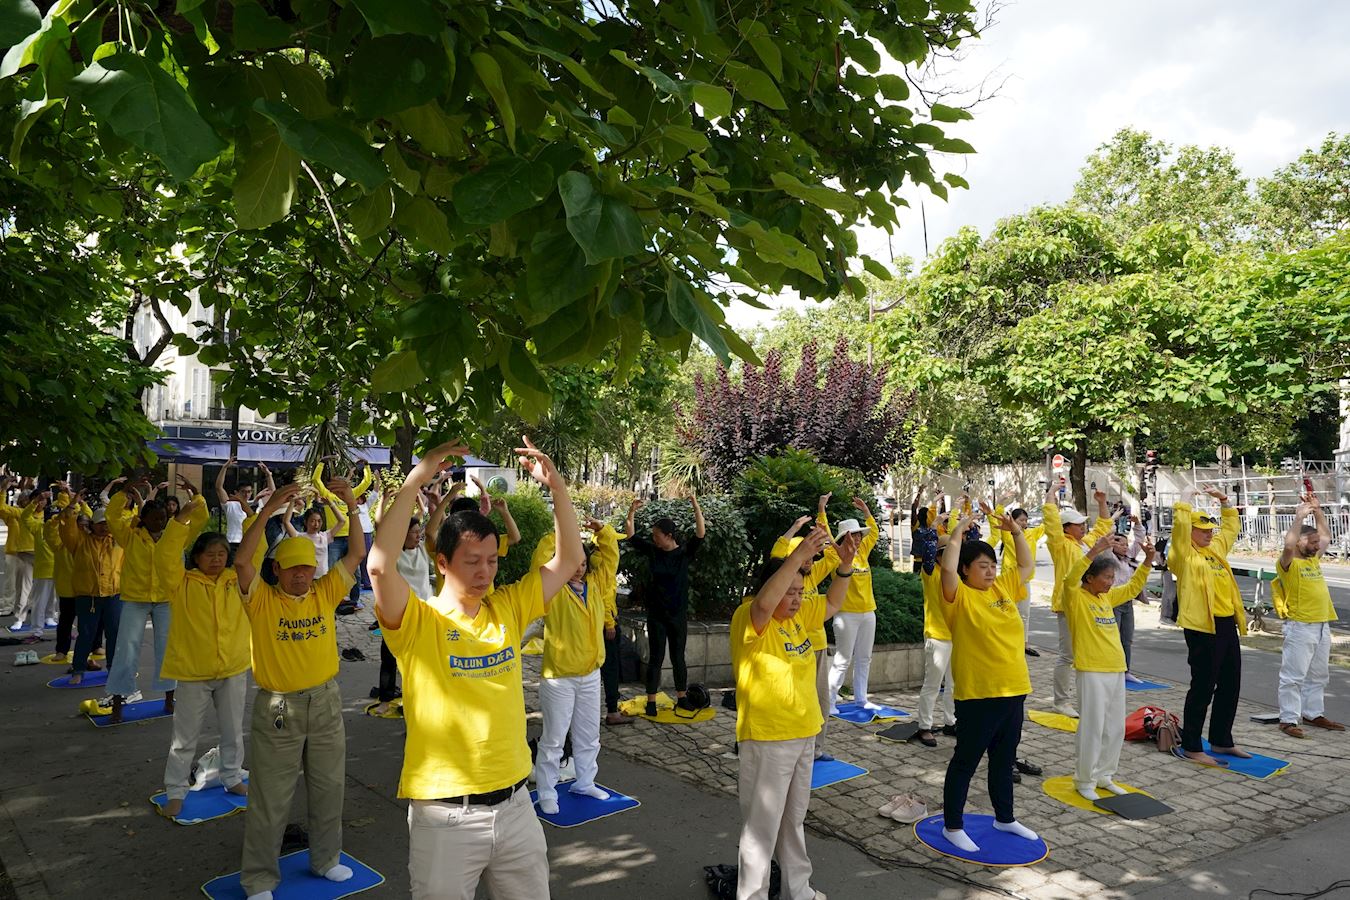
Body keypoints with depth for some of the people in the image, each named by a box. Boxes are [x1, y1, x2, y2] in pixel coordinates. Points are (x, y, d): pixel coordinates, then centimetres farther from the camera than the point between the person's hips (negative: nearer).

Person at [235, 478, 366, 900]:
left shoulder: (324, 593, 0)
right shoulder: (262, 599, -10)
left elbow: (357, 554, -3)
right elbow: (242, 559, -25)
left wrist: (351, 506, -13)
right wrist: (269, 508, -30)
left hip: (325, 703, 4)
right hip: (277, 709, -4)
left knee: (328, 789, 17)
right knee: (270, 801, 7)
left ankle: (325, 859, 36)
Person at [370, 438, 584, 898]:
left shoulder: (508, 609, 3)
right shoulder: (418, 623, -11)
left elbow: (569, 559, 4)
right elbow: (381, 565, -29)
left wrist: (556, 485, -8)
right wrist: (418, 477, -27)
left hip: (514, 804, 4)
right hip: (445, 815, -4)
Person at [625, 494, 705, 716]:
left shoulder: (685, 552, -6)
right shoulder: (652, 551, 1)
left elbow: (700, 534, -18)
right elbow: (631, 537, 1)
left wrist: (696, 507, -26)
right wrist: (631, 513, -11)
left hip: (678, 615, -1)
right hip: (656, 614, 1)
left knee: (678, 658, 8)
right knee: (656, 658, 3)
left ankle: (681, 699, 21)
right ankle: (651, 702, 8)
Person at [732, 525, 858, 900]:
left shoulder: (799, 615, 6)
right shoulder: (748, 618, -18)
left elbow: (833, 603, 14)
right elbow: (765, 603, -38)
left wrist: (844, 564, -4)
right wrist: (800, 555, -45)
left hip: (803, 734, 8)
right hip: (767, 739, -8)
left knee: (794, 818, 22)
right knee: (762, 824, 2)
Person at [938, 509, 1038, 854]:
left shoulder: (1002, 589, 9)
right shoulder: (960, 596, -12)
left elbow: (1028, 565, 20)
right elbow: (948, 569, -32)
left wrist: (1016, 531, 8)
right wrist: (958, 533, -24)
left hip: (1013, 690, 7)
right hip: (977, 695, -7)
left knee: (1004, 760, 21)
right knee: (965, 761, 4)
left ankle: (1005, 818, 38)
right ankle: (952, 825, 17)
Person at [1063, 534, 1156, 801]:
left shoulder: (1107, 597, 13)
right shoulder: (1076, 597, -10)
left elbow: (1133, 587, 25)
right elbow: (1070, 579, -31)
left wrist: (1148, 560, 12)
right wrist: (1094, 552, -40)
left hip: (1116, 669, 8)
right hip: (1092, 671, -8)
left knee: (1115, 727, 14)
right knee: (1092, 727, -2)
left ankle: (1104, 775, 27)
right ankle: (1085, 781, 10)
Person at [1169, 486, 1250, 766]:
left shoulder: (1216, 548, 16)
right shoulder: (1184, 553, -6)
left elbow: (1232, 526, 30)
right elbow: (1180, 523, -21)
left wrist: (1223, 500, 20)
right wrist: (1188, 499, -8)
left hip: (1227, 625, 8)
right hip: (1202, 627, -8)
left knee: (1230, 686, 15)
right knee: (1203, 687, -3)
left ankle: (1221, 741, 29)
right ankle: (1191, 746, 7)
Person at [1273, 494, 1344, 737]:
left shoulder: (1314, 559, 14)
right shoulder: (1289, 563, -10)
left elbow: (1327, 536, 26)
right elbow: (1288, 545, -31)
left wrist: (1317, 512, 16)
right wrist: (1299, 517, -26)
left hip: (1322, 626, 8)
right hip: (1300, 627, -8)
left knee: (1318, 676, 16)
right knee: (1294, 676, -5)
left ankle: (1314, 713, 27)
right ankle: (1289, 719, -3)